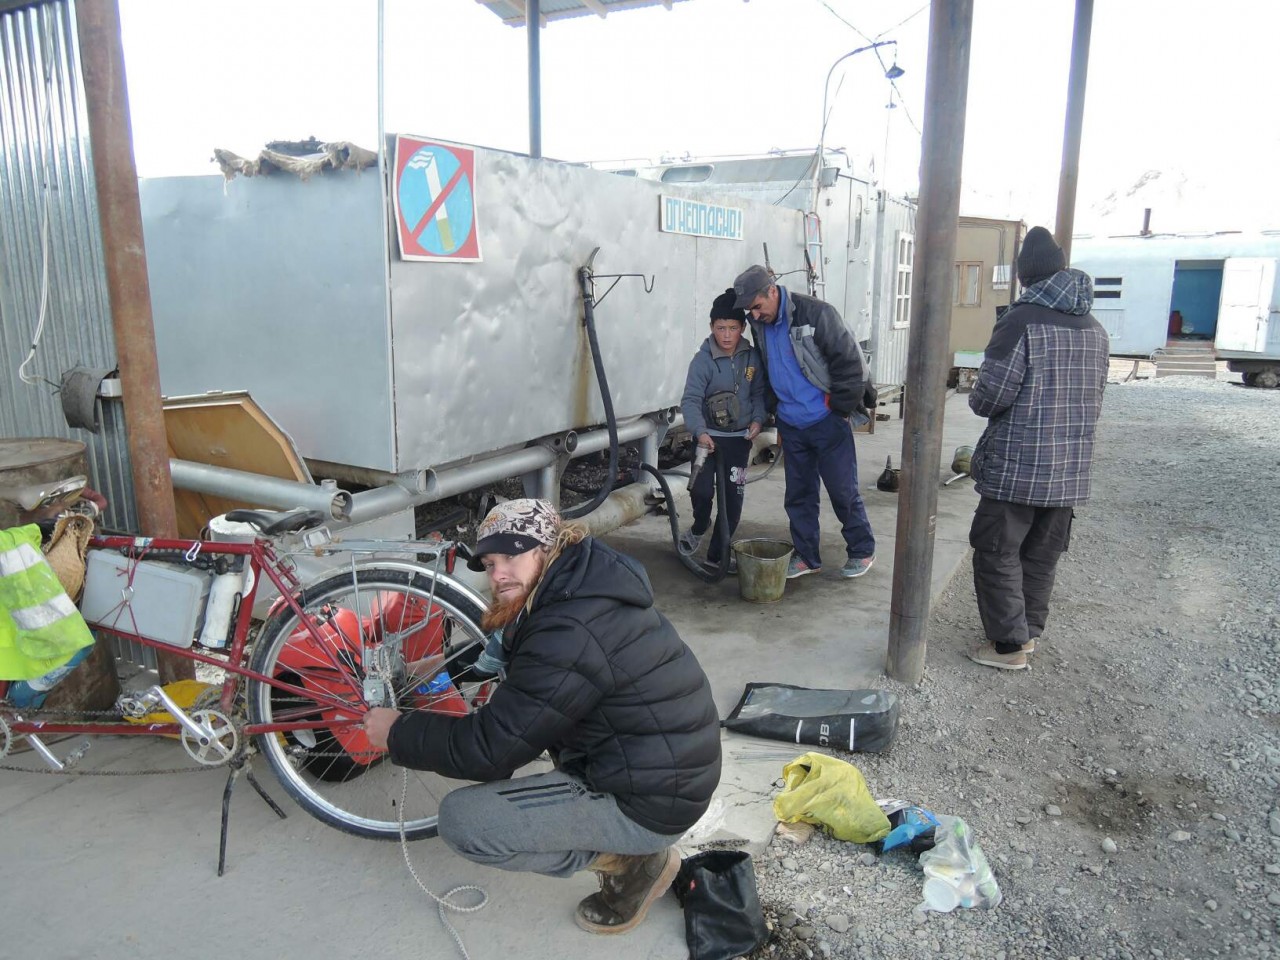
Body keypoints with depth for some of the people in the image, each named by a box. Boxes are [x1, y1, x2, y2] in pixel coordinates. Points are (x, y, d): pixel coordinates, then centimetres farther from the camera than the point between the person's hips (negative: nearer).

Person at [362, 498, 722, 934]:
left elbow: (488, 748, -21)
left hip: (649, 802, -10)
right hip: (668, 766, 10)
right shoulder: (584, 583, 2)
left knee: (460, 820, -11)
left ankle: (631, 859, 1)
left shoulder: (570, 635, -27)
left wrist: (397, 733, -7)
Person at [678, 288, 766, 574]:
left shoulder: (752, 357, -2)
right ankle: (699, 527, 22)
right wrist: (700, 432, -35)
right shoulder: (703, 360, -14)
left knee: (733, 497, 4)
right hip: (709, 436, -3)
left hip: (739, 438, 4)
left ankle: (718, 553, 19)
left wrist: (758, 419, -9)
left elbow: (759, 392, 8)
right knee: (702, 490, -13)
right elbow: (691, 400, -21)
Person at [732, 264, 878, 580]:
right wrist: (775, 412, 14)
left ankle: (862, 551, 20)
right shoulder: (760, 325, 5)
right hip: (791, 424, 6)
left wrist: (840, 410, -11)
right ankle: (806, 556, 24)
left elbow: (849, 362, -15)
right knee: (798, 494, 12)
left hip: (827, 421, -6)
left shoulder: (815, 313, -16)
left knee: (843, 490, 3)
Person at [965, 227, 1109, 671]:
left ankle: (1010, 644, 9)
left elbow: (990, 396, -16)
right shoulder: (1095, 329, 9)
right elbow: (1095, 401, 14)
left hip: (1015, 468, -7)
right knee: (1042, 555, 16)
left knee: (998, 554, 4)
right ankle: (1028, 631, 28)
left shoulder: (1021, 321, -14)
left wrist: (977, 399, 6)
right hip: (1069, 471, 7)